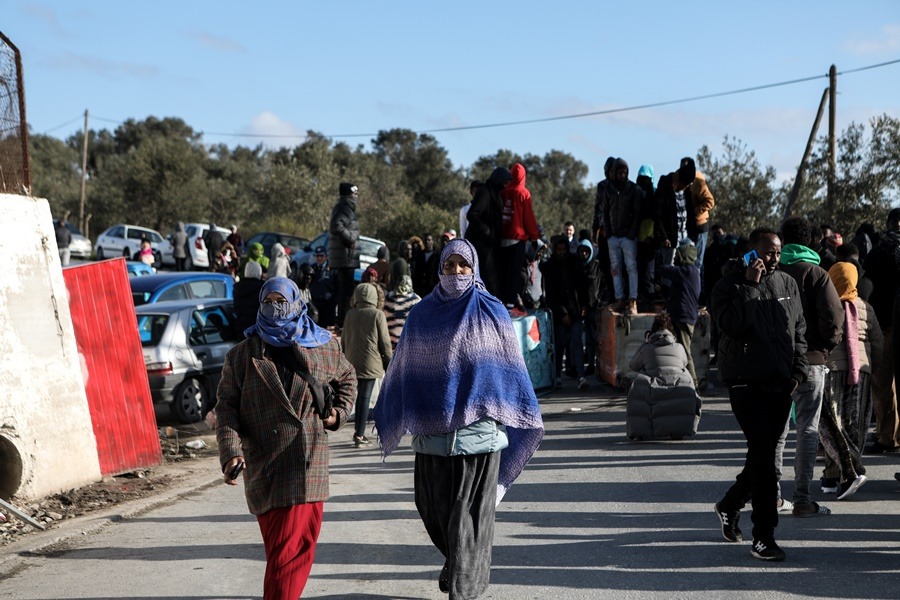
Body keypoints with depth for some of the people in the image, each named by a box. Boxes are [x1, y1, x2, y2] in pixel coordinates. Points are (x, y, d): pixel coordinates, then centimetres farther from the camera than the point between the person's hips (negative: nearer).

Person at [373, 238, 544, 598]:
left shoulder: (492, 313, 3)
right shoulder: (422, 315, 8)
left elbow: (511, 369, 8)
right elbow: (403, 371, 12)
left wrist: (520, 418, 7)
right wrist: (390, 423, 12)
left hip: (479, 431, -2)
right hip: (432, 431, 3)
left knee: (470, 517, -3)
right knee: (434, 512, 11)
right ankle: (457, 563, 38)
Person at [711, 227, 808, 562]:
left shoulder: (787, 284, 12)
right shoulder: (729, 285, -4)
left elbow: (799, 330, 17)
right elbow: (730, 325, -20)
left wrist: (797, 371, 6)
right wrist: (750, 286, -19)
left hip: (780, 384, 6)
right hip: (745, 381, -6)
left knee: (763, 454, 12)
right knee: (763, 454, -12)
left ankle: (730, 505, 36)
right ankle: (764, 538, -9)